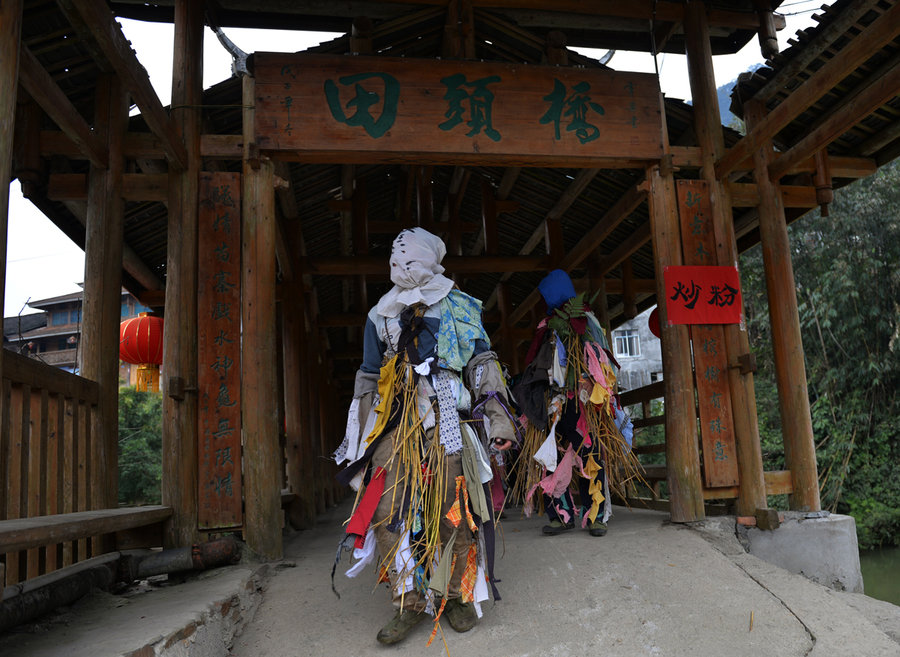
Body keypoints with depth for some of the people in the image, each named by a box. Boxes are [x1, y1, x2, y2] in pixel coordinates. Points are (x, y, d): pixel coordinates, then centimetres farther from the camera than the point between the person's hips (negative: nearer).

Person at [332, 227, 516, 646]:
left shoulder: (461, 308, 15)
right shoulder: (380, 317, 20)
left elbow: (483, 364, 11)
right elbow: (368, 381, 23)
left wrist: (497, 415, -1)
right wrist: (357, 437, 20)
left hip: (448, 423, -1)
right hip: (396, 426, 2)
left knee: (454, 510, -4)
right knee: (388, 511, -7)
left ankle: (457, 596, 12)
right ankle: (410, 602, 4)